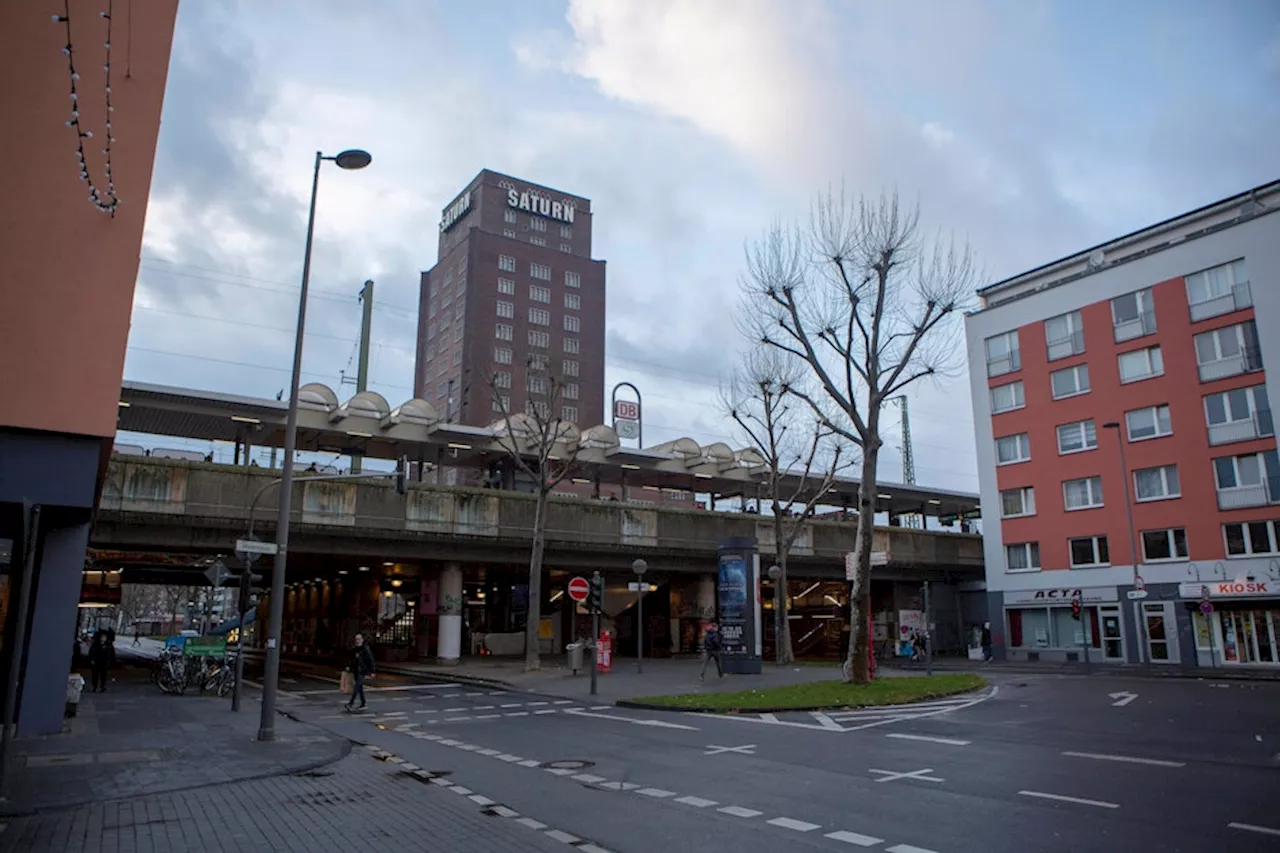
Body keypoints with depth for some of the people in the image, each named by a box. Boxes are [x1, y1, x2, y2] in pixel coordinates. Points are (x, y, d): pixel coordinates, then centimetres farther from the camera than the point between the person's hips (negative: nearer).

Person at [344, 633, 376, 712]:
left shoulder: (366, 649, -10)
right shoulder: (354, 650, 10)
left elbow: (371, 660, -10)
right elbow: (352, 660, 23)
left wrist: (372, 671, -12)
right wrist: (349, 666, 6)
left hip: (362, 672, -7)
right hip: (355, 672, 7)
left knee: (356, 687, -16)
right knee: (360, 688, 13)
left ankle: (351, 703, -20)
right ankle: (363, 704, 21)